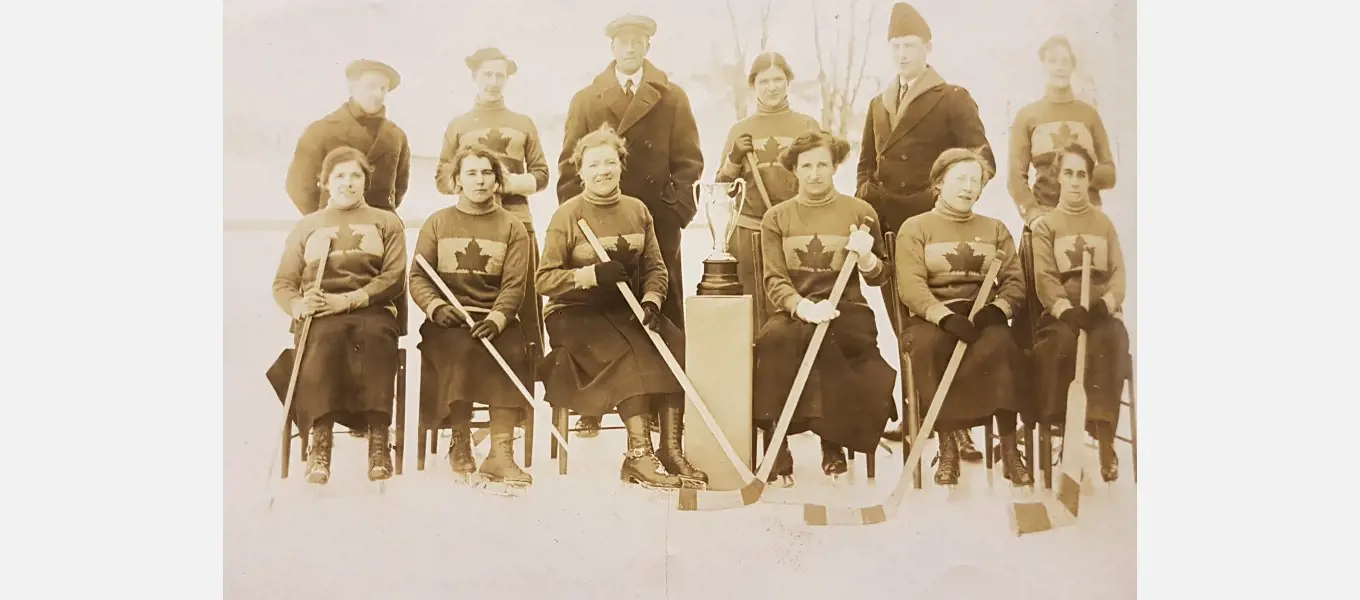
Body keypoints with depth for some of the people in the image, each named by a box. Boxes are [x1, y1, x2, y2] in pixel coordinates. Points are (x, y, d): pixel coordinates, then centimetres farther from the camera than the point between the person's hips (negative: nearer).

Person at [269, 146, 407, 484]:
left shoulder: (386, 223, 17)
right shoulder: (306, 226, 22)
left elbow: (394, 278, 2)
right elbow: (283, 284, 14)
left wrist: (346, 300, -14)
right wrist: (298, 305, -12)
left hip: (371, 310, -1)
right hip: (319, 318, 1)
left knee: (374, 335, -38)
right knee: (326, 337, -37)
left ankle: (378, 437, -41)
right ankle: (320, 441, -41)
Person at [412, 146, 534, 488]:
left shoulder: (512, 227, 9)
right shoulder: (437, 223, 13)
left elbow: (514, 284, -1)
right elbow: (418, 276, 6)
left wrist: (497, 318, -20)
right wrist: (436, 307, -15)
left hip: (494, 317, 0)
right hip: (448, 319, 0)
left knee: (513, 350, -32)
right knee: (461, 347, -34)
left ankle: (501, 453, -31)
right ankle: (460, 444, -16)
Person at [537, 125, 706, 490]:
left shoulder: (637, 210, 10)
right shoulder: (567, 215, -3)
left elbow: (655, 268, 9)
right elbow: (544, 279, -8)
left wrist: (650, 301, -11)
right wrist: (592, 274, -22)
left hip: (627, 310, 4)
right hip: (575, 313, -4)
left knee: (677, 348, -23)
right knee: (629, 353, -32)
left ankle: (671, 450, -21)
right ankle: (639, 455, -29)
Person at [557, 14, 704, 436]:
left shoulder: (672, 98, 11)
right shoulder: (585, 100, 12)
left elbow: (688, 160, 6)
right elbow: (570, 164, 8)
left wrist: (677, 208, -7)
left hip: (658, 224, 0)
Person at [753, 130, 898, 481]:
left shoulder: (860, 212, 8)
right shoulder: (776, 218, 10)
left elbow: (879, 278, 10)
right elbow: (774, 279, -1)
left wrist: (865, 258, -14)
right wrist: (804, 306, -21)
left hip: (846, 310, -1)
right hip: (794, 312, 1)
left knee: (818, 339, -34)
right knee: (773, 337, -33)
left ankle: (833, 443, -16)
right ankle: (776, 444, -25)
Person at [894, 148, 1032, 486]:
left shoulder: (995, 229, 20)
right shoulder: (915, 228, 9)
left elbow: (1014, 281, 8)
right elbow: (910, 285, -7)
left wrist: (997, 309, -15)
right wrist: (945, 316, -25)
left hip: (982, 317, 2)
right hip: (931, 318, -2)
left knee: (999, 343, -34)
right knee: (928, 345, -37)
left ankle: (1009, 448, -28)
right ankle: (947, 447, -28)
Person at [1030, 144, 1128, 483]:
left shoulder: (1105, 224, 20)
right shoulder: (1045, 225, 13)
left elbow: (1118, 272, 8)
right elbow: (1045, 278, -1)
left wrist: (1106, 303, -16)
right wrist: (1067, 310, -21)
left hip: (1102, 310, 1)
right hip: (1061, 312, -1)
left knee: (1109, 341, -35)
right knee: (1065, 343, -37)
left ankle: (1104, 436, -36)